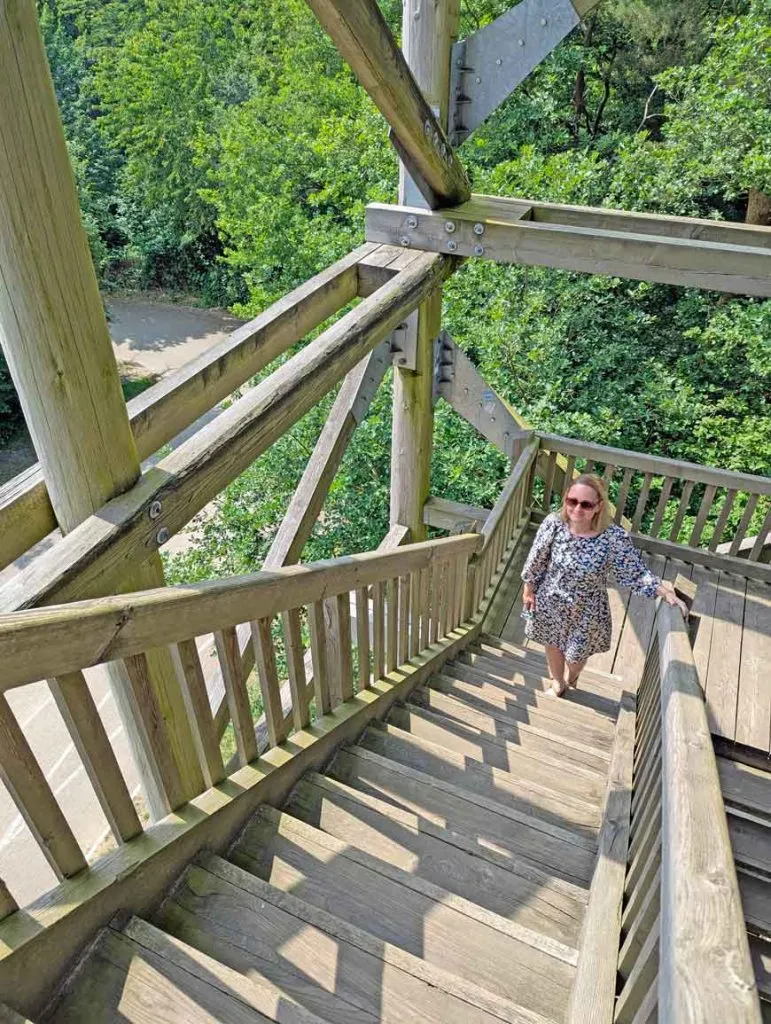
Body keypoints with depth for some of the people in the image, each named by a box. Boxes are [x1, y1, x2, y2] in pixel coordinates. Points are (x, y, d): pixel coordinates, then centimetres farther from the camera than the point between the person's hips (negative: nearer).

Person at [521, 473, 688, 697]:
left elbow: (635, 573, -15)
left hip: (585, 611, -1)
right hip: (550, 602, 1)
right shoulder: (553, 523, -24)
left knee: (577, 652, 24)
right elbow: (536, 560, -9)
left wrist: (664, 591, -28)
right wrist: (528, 589, 1)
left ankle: (572, 677, 63)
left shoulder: (614, 538, -29)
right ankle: (557, 679, 61)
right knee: (552, 643, 27)